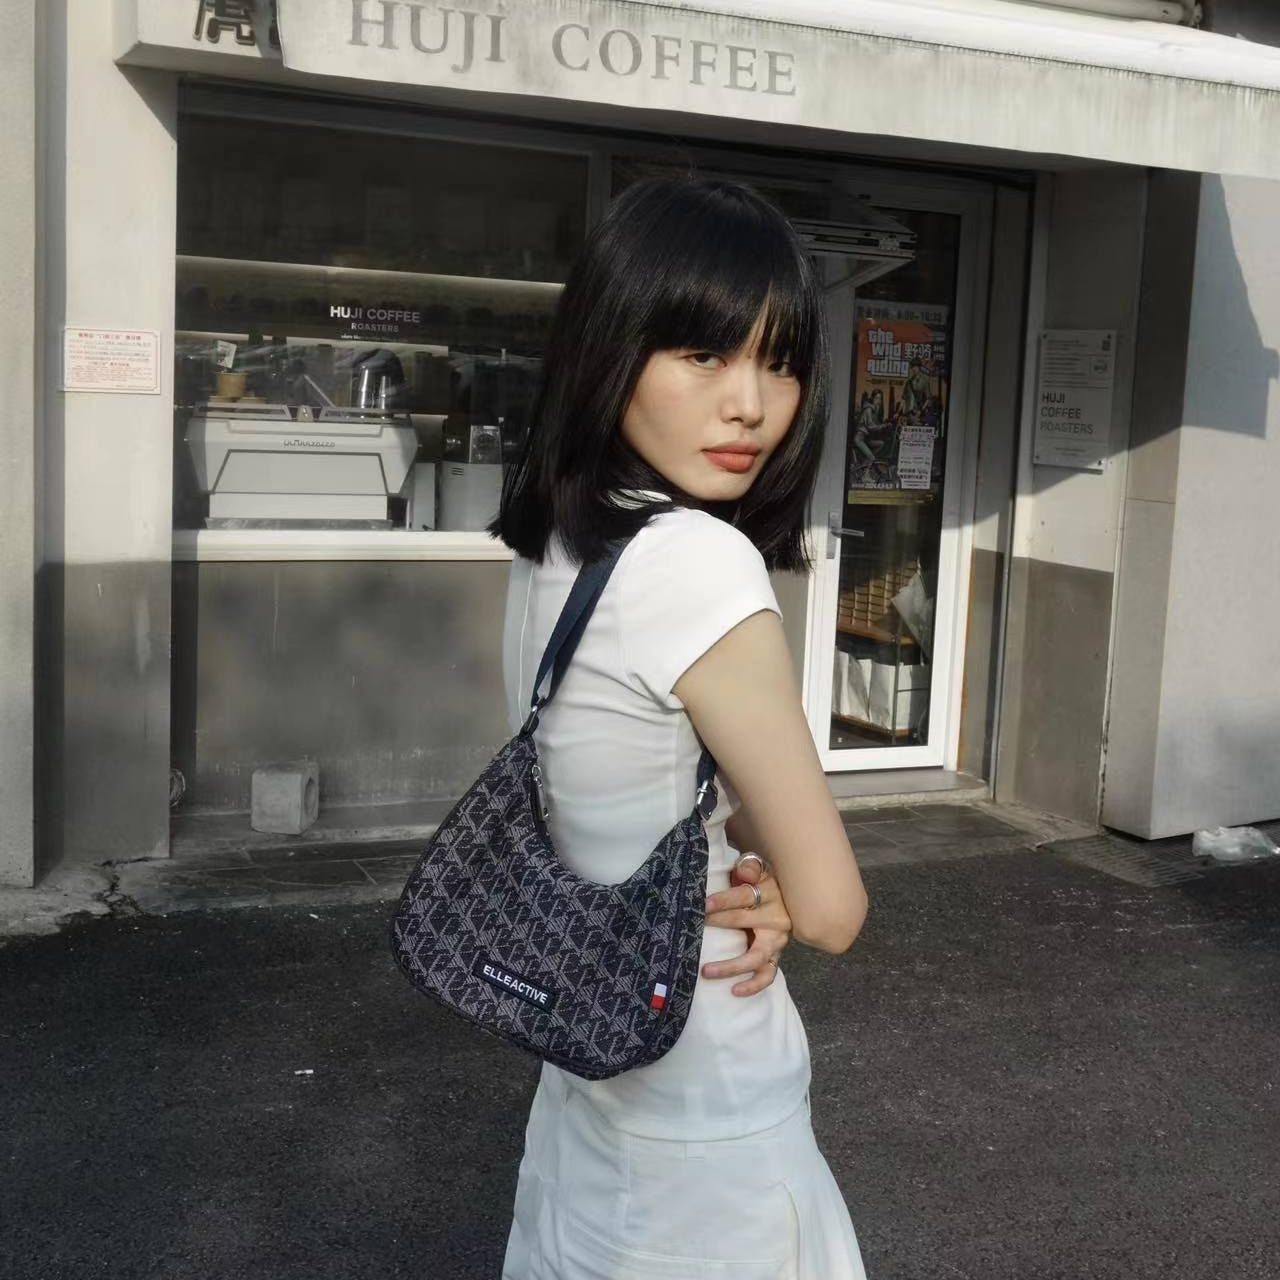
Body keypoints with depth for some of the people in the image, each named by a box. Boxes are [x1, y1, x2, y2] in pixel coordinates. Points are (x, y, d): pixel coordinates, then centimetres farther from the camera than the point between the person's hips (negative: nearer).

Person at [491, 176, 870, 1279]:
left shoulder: (553, 545, -1)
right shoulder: (698, 562, -27)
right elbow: (832, 907, -20)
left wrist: (752, 893, -8)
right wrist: (776, 893, 1)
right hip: (709, 1115, -8)